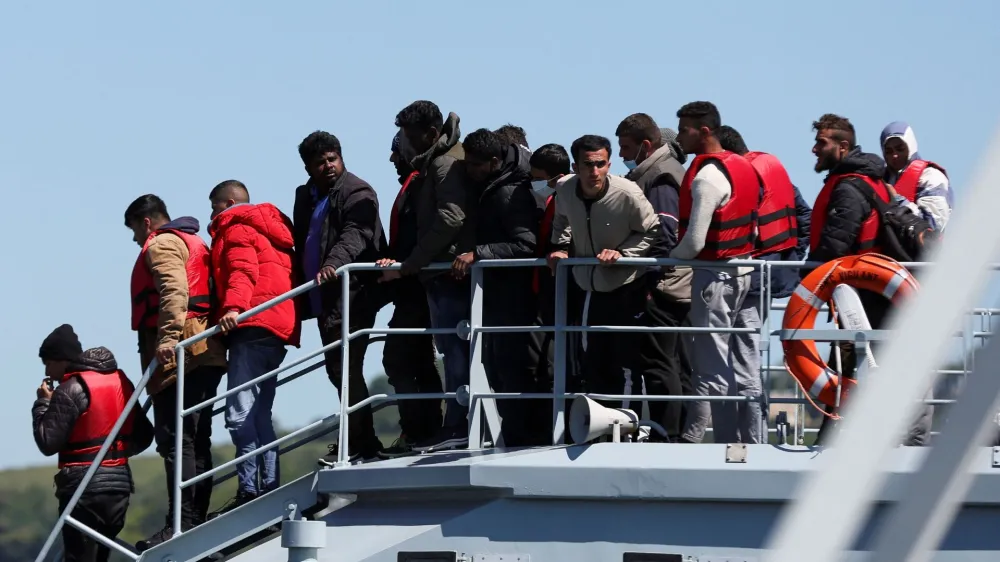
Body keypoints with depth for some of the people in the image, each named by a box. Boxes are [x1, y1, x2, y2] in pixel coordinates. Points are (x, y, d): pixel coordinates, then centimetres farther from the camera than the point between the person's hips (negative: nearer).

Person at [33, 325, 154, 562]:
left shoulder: (72, 390, -12)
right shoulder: (120, 381, 12)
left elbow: (47, 444, -13)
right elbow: (143, 436, 16)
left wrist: (43, 404, 0)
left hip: (84, 487, -8)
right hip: (120, 482, 8)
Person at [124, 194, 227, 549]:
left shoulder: (161, 245, -2)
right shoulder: (194, 245, 29)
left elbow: (174, 291, -19)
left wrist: (167, 338, -29)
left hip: (179, 352, -10)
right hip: (206, 354, 10)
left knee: (175, 440, -14)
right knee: (196, 441, 10)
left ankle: (181, 523, -20)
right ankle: (197, 519, 11)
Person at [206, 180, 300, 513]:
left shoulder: (237, 228, 3)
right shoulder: (269, 230, 31)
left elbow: (242, 270, -14)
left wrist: (234, 307, -29)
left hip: (252, 326, -10)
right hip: (279, 327, 10)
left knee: (240, 415, -16)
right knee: (258, 416, 11)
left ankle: (249, 491, -24)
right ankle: (269, 488, 6)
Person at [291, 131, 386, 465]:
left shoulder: (357, 193, -7)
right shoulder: (306, 196, 19)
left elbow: (355, 235, -24)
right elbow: (299, 245, 24)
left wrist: (334, 264, -41)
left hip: (353, 296, -9)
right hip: (325, 299, 9)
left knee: (344, 368, -14)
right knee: (340, 371, 10)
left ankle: (354, 444, -14)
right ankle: (365, 444, 16)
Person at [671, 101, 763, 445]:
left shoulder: (707, 177, -17)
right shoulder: (744, 167, 10)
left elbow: (694, 240, -20)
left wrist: (668, 261, -4)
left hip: (715, 276, -9)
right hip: (745, 270, 9)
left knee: (711, 369, -6)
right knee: (746, 370, 10)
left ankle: (689, 439, -3)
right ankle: (754, 444, 12)